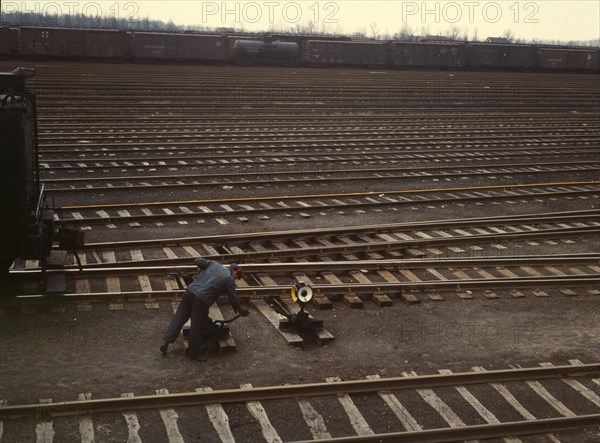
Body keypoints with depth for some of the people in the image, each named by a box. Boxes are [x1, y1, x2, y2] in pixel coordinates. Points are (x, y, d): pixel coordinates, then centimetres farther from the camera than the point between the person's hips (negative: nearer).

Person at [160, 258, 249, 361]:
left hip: (189, 292, 6)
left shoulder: (214, 264, 16)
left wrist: (203, 270, 34)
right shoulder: (229, 279, 4)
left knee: (178, 319, 15)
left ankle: (166, 342, 15)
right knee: (197, 327, 8)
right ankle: (193, 352, 21)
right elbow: (233, 299, 8)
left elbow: (197, 261, 16)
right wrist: (241, 311, 23)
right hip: (201, 300, -6)